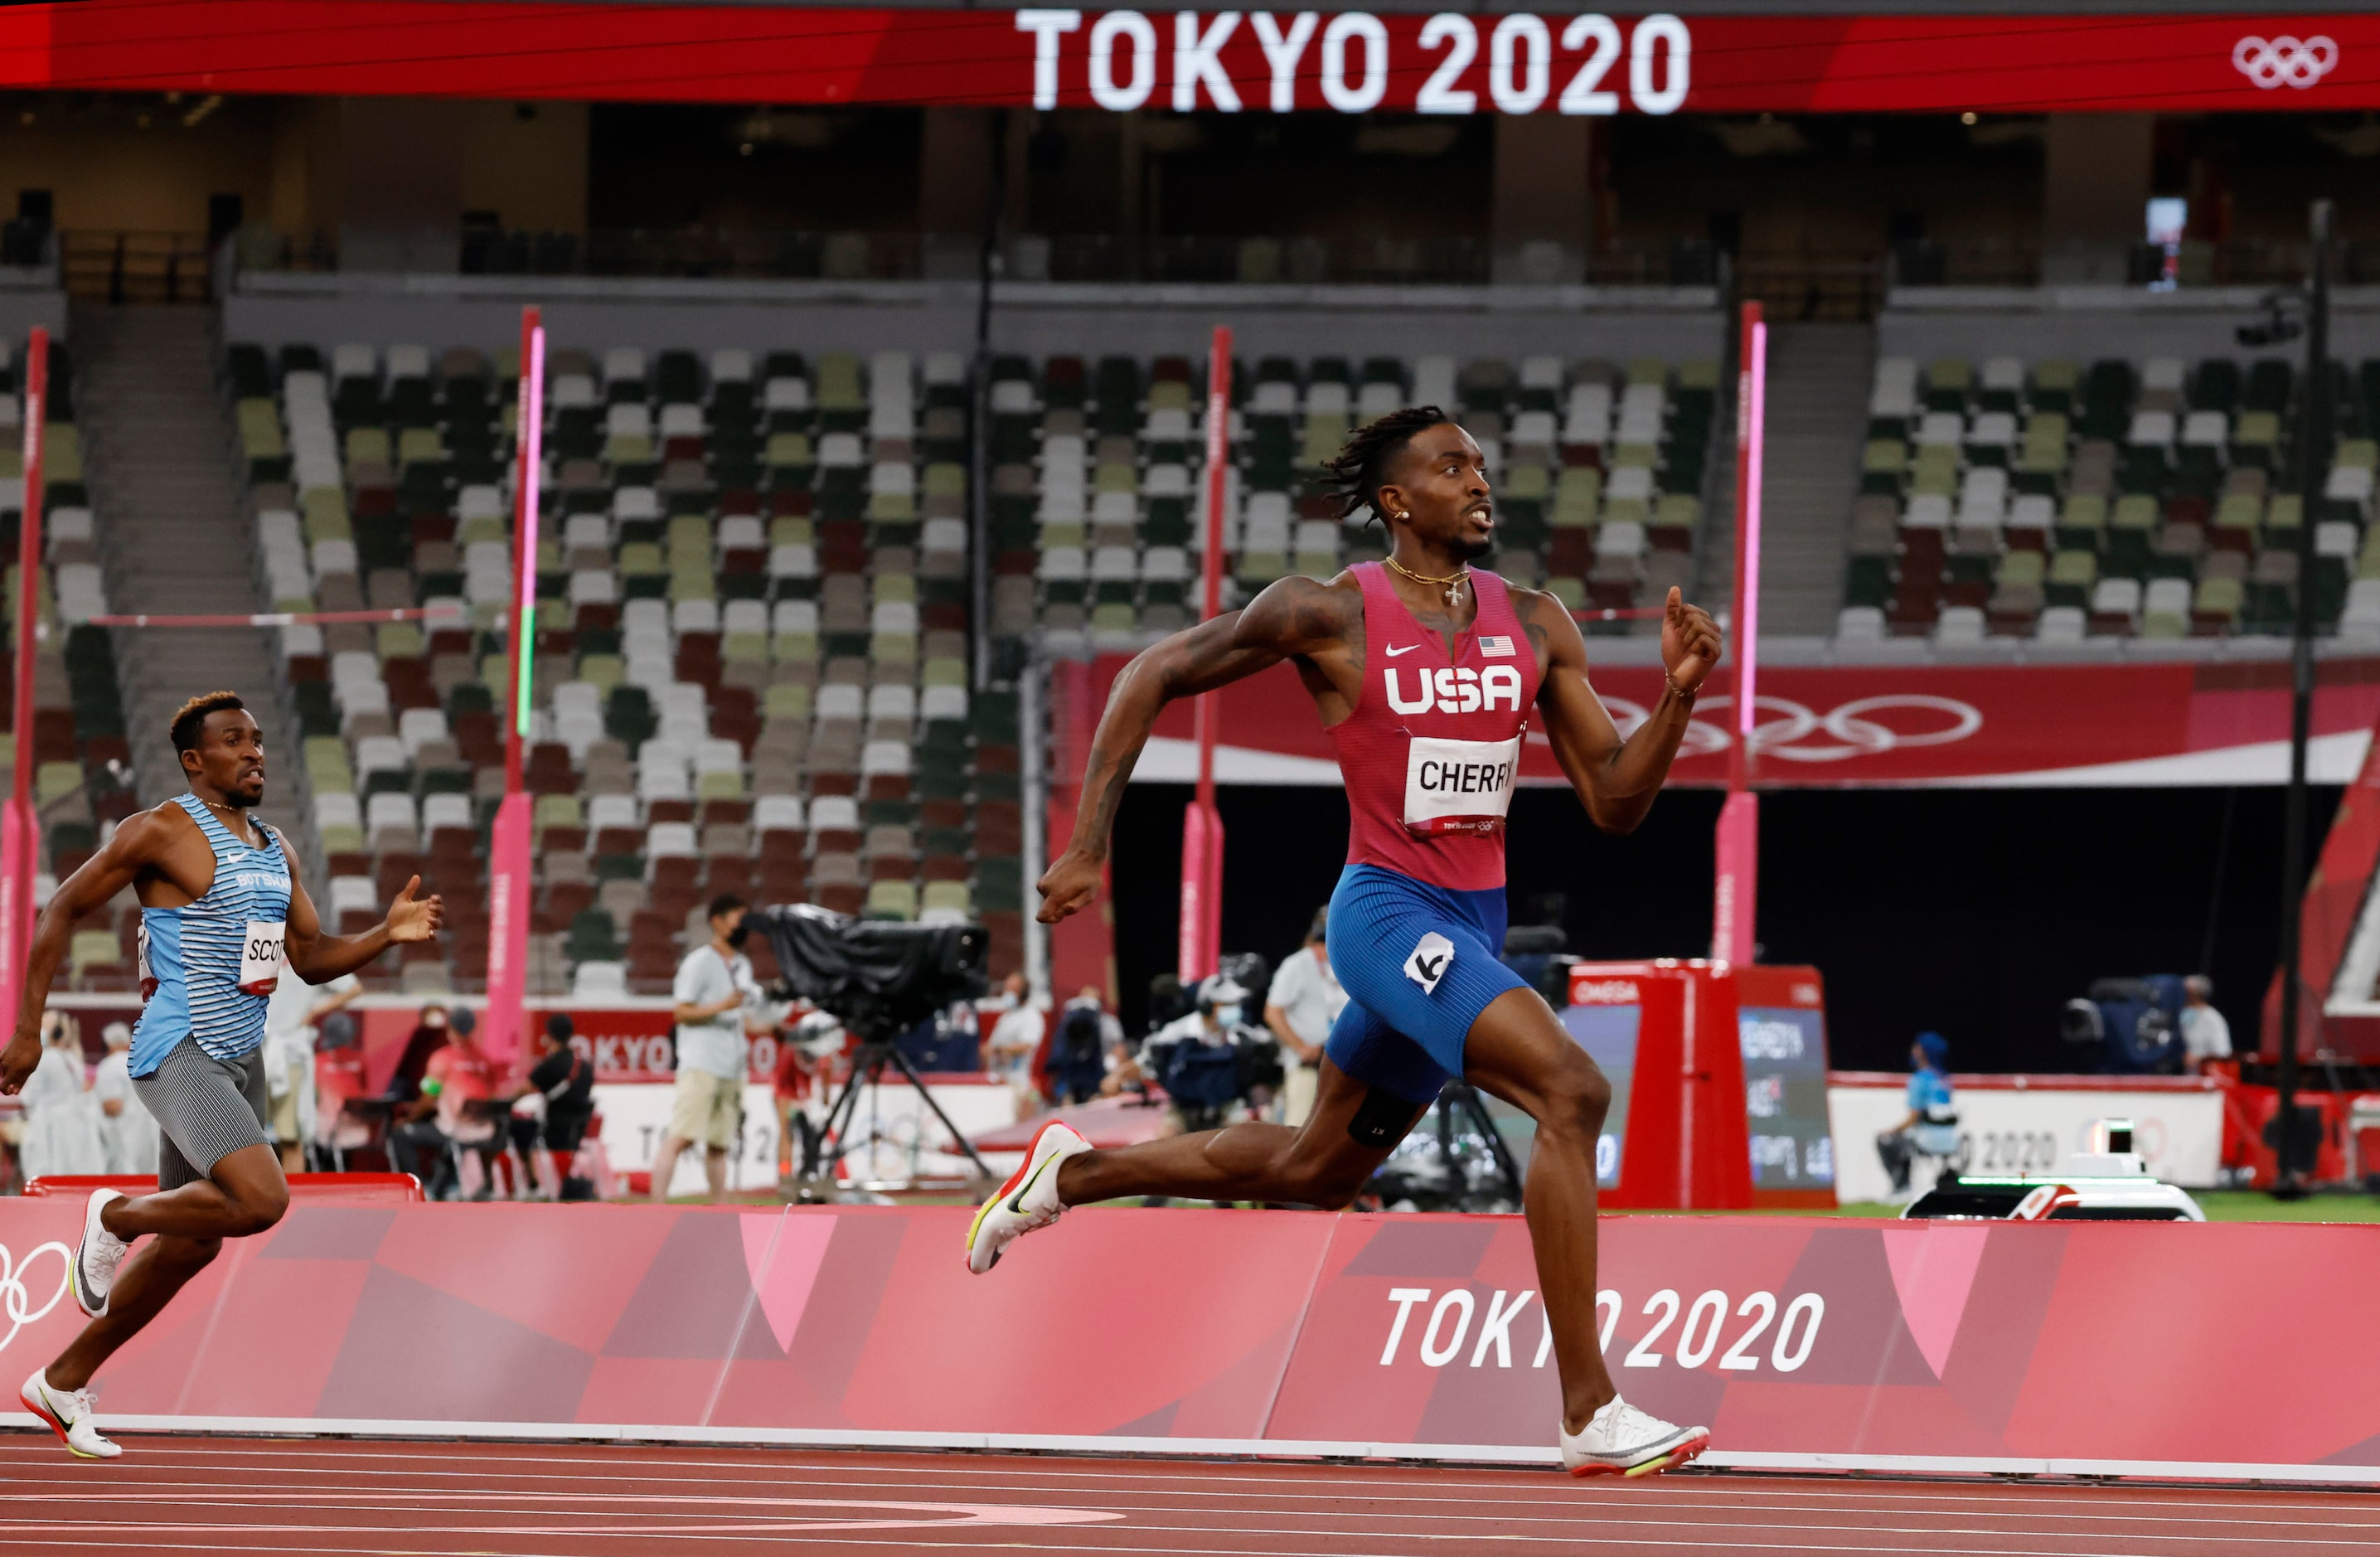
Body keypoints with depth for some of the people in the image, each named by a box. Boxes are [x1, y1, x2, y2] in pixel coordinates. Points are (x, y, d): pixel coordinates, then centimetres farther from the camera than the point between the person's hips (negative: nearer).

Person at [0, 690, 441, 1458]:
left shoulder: (273, 848, 14)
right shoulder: (162, 832, -9)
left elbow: (312, 957, 17)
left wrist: (388, 934, -2)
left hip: (240, 1062, 9)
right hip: (179, 1055, -9)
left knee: (191, 1243, 13)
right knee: (261, 1200, -26)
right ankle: (115, 1217, 0)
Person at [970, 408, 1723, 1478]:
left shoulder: (1534, 626, 6)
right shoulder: (1330, 616, -8)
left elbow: (1615, 805, 6)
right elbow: (1151, 679, 2)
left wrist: (1678, 695, -11)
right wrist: (1088, 848, -2)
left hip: (1473, 927, 7)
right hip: (1390, 914, -7)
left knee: (1315, 1171, 21)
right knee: (1571, 1090, -26)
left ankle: (1074, 1173, 43)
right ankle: (1591, 1417, -26)